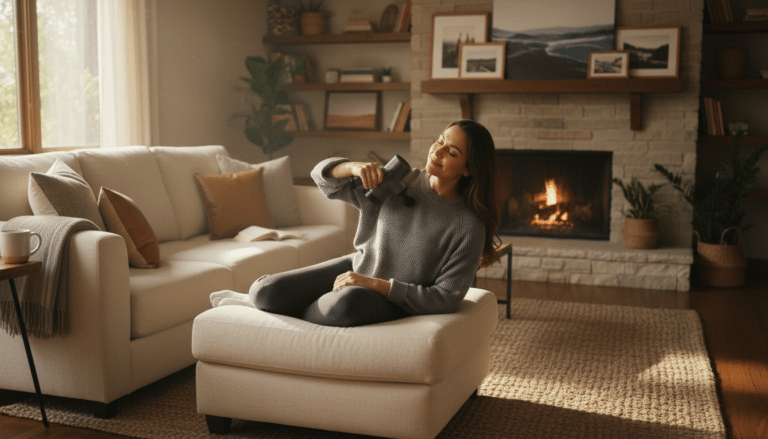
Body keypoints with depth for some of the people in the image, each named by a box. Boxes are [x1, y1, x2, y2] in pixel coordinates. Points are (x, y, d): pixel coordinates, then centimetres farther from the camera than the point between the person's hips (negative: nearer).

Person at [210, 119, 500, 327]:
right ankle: (257, 298, 21)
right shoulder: (400, 183, -5)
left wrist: (375, 284, -23)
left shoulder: (468, 227, -17)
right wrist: (354, 167, -24)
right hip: (356, 269, 4)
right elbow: (323, 176, 0)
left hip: (394, 301, -4)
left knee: (348, 303, -39)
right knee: (267, 290, -17)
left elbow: (446, 299, -18)